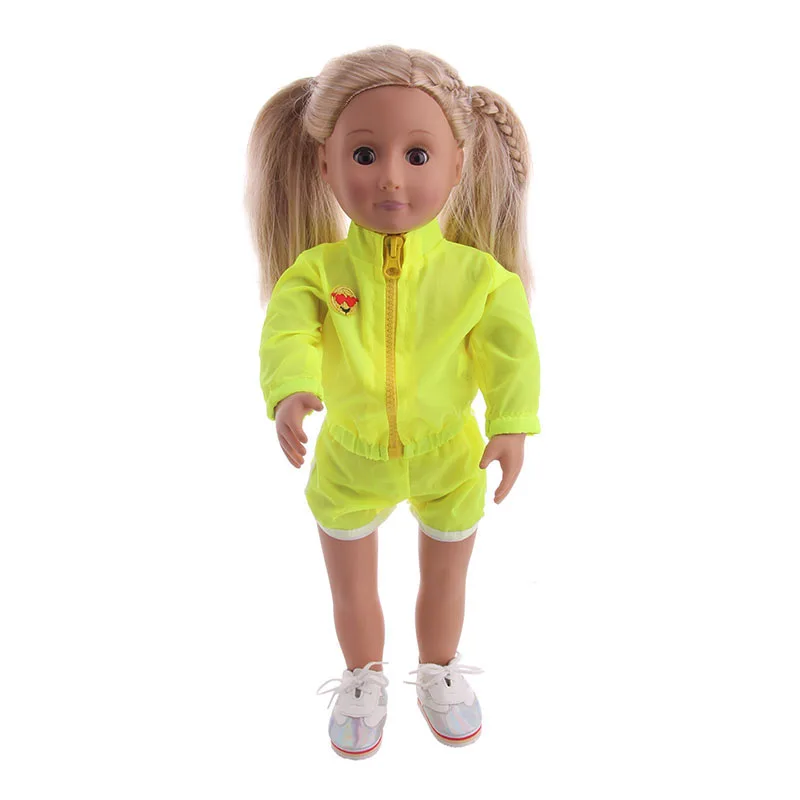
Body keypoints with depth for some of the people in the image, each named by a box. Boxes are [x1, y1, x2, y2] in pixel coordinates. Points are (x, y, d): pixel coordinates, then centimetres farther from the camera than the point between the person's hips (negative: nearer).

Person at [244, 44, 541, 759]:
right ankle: (364, 679, 51)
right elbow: (287, 335, -26)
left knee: (445, 576, 23)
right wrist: (291, 393, -45)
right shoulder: (316, 269, -17)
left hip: (450, 455, 0)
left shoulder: (477, 273, -17)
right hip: (350, 458, 1)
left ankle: (439, 672, 53)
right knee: (352, 589, 20)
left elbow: (512, 350, -14)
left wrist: (512, 426, -25)